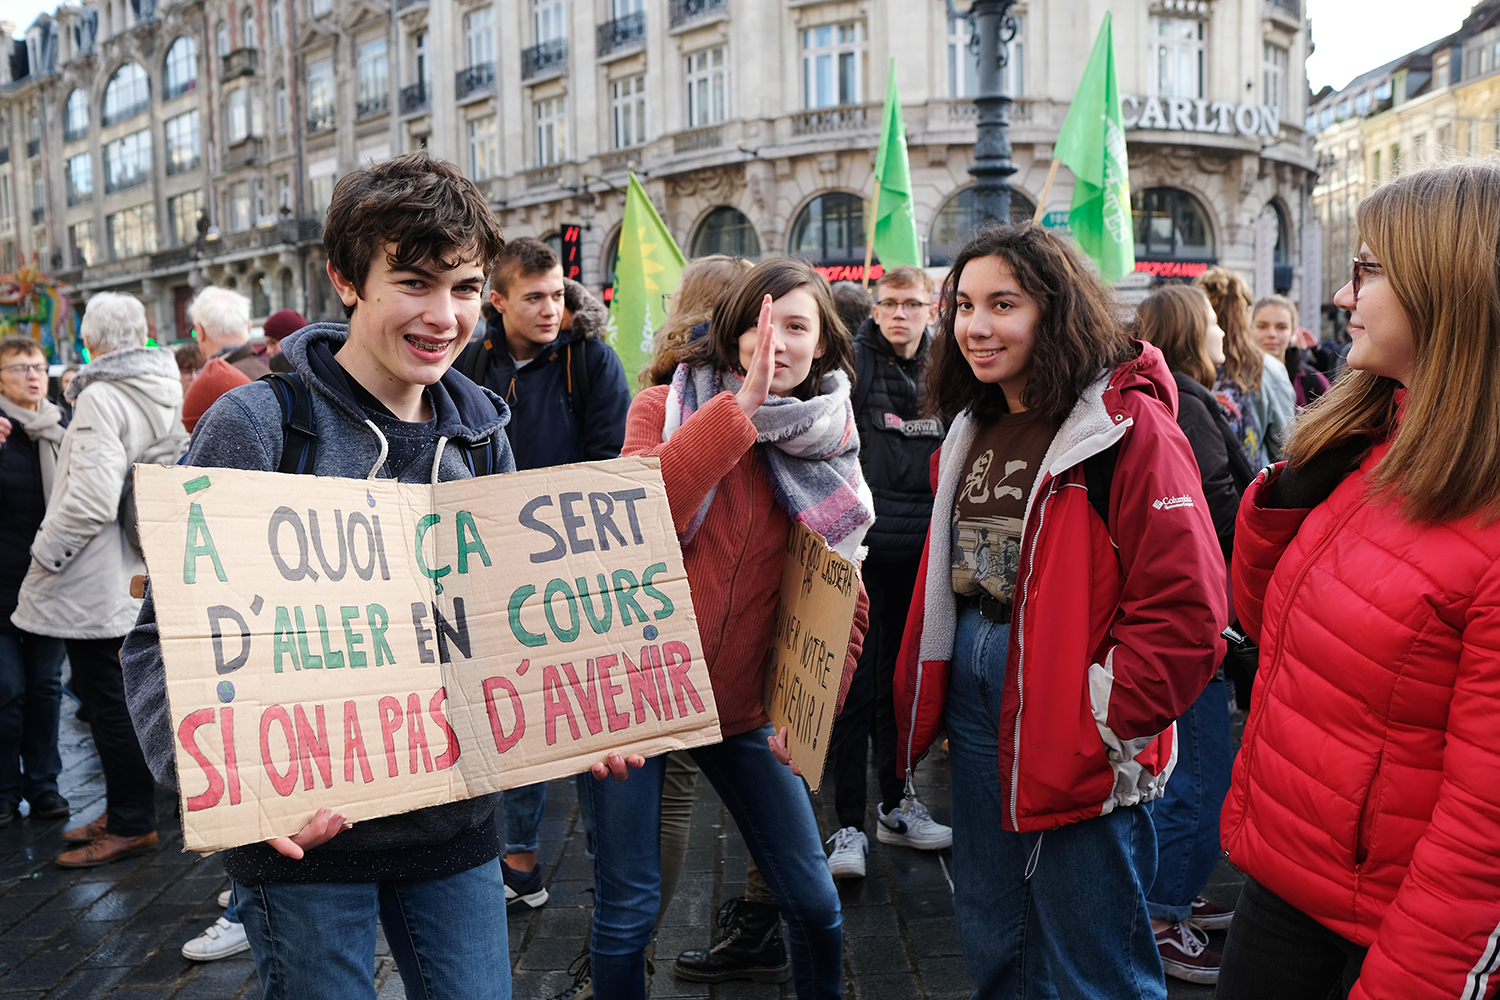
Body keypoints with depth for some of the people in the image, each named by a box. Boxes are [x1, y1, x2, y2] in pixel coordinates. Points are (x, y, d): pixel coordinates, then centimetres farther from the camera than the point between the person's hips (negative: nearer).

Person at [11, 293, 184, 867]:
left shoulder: (100, 399, -17)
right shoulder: (167, 394, 9)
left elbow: (91, 500, -26)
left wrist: (45, 554, -12)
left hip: (97, 583, -9)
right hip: (142, 574, 9)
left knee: (107, 701, 1)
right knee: (123, 697, 17)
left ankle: (130, 824, 12)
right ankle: (126, 813, 27)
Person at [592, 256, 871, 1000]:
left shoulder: (828, 446, 2)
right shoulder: (666, 406, -6)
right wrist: (744, 405, -28)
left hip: (743, 706, 3)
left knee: (812, 898, 9)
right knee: (627, 909, 4)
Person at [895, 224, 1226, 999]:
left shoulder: (1129, 427, -16)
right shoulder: (974, 428, 10)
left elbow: (1184, 609, -21)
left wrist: (1106, 724, -18)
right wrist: (934, 693, 12)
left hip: (1075, 741, -7)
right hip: (974, 701, 8)